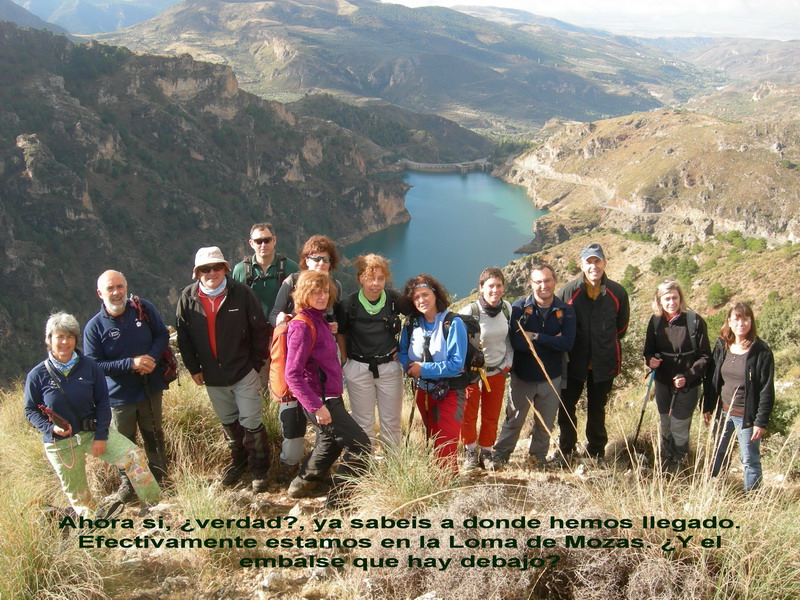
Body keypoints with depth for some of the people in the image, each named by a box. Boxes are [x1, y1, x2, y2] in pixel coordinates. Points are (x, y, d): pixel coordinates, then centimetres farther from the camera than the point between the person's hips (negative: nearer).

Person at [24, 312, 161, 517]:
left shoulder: (89, 366, -7)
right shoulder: (37, 375, -9)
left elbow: (102, 403, -2)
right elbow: (30, 410, 0)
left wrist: (101, 436, -10)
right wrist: (51, 427, -17)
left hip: (93, 431, 1)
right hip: (60, 442, -1)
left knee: (134, 456, -16)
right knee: (76, 492, 10)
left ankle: (155, 505, -3)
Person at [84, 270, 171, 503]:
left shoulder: (144, 309, -11)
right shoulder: (94, 327, -16)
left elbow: (162, 334, -1)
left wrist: (152, 357, -20)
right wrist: (131, 363, -26)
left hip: (151, 388, 2)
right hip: (119, 395, -2)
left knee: (154, 435, 20)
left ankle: (158, 477, 42)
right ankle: (127, 483, 37)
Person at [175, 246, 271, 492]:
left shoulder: (241, 293, -14)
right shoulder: (188, 297, -5)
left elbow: (259, 329, -8)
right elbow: (183, 336, 4)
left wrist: (256, 364, -8)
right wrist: (193, 368, 1)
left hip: (244, 372, -3)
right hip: (212, 377, 3)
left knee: (251, 423, 2)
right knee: (228, 423, 20)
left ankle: (259, 469, 20)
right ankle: (238, 461, 40)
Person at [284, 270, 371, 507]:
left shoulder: (320, 320, 7)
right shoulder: (302, 326, -20)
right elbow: (293, 375, -25)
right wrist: (316, 407, -27)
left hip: (330, 397, 10)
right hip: (320, 400, -10)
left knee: (330, 442, 27)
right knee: (360, 444, -4)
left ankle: (302, 484, 44)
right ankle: (340, 498, 8)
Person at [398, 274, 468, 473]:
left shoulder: (453, 323, -16)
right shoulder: (411, 324, 0)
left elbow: (456, 364, -20)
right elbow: (402, 353, 6)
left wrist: (424, 369, -21)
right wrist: (411, 366, -16)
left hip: (449, 392, -5)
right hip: (423, 391, 5)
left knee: (445, 448, -7)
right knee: (433, 441, 19)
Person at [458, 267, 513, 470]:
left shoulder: (507, 308, -4)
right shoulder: (470, 311, -20)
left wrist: (507, 363, 5)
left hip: (497, 371, 4)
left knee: (492, 416, 12)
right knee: (469, 415, 8)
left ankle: (486, 452, 29)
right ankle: (470, 451, 28)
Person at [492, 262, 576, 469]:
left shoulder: (565, 311, -6)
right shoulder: (519, 307, -12)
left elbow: (567, 343, -19)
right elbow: (516, 341, -24)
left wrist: (537, 337, -22)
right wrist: (551, 342, -21)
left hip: (551, 377, 2)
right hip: (523, 376, -2)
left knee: (546, 423, 16)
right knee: (514, 419, 12)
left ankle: (538, 456, 35)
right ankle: (500, 456, 27)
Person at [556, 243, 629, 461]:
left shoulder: (617, 293, -5)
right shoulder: (568, 291, -12)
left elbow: (621, 326, 11)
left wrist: (606, 344, 11)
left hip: (604, 363, 1)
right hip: (573, 361, -1)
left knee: (597, 408, 15)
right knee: (566, 406, 7)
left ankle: (597, 451, 29)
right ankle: (565, 449, 23)